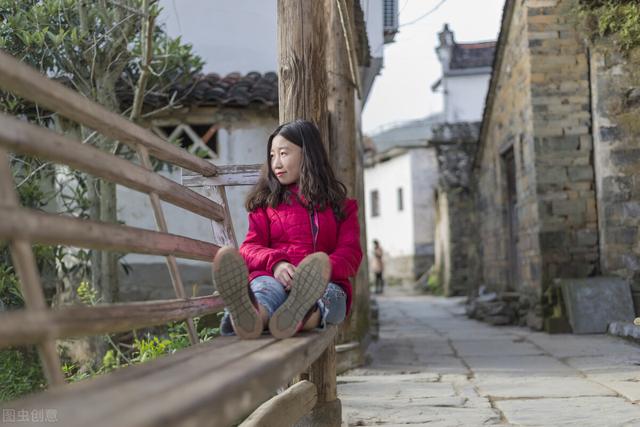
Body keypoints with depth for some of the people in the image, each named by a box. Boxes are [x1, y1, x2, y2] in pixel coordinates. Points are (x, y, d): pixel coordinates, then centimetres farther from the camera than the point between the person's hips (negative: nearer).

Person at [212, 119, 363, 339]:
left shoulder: (339, 205, 22)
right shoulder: (266, 202, 25)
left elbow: (351, 253, 8)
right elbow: (251, 247, 11)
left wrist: (322, 269, -17)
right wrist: (275, 263, -14)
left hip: (325, 282, 0)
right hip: (272, 277, 0)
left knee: (329, 293, -37)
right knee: (266, 288, -37)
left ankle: (306, 315, -72)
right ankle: (254, 315, -73)